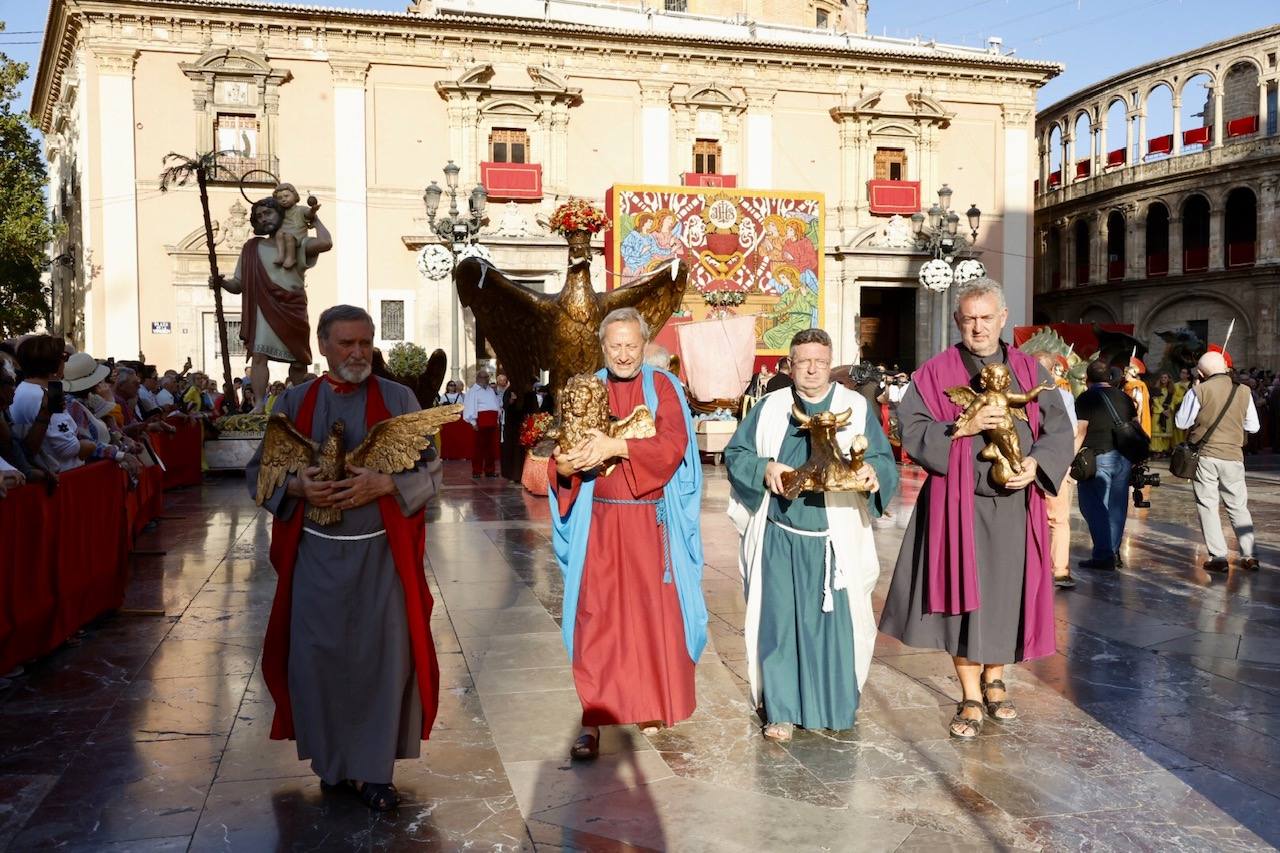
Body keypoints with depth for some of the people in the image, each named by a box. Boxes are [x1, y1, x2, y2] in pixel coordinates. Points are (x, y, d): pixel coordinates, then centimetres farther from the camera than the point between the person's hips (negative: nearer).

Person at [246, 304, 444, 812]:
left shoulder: (398, 399, 1)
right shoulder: (295, 402, 6)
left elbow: (429, 470, -1)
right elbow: (259, 471, 8)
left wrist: (383, 484, -18)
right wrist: (296, 486, -13)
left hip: (381, 553, -1)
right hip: (315, 554, 2)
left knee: (381, 655, 1)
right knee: (317, 656, 5)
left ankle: (373, 769, 15)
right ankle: (332, 762, 25)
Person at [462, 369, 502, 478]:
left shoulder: (491, 390, 20)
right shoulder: (473, 391, 0)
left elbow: (497, 404, 25)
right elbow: (470, 407, -8)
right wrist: (473, 422, -15)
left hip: (492, 422, 6)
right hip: (480, 421, -6)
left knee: (491, 446, 6)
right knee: (478, 447, -4)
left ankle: (490, 470, 13)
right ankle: (476, 471, 1)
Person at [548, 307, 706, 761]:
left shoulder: (663, 387, 2)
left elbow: (675, 442, -14)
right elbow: (562, 455, 0)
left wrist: (614, 446, -26)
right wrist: (565, 464, -24)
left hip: (652, 522, 0)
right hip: (600, 522, 1)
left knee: (654, 613, 5)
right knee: (596, 615, -2)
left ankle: (651, 706, 22)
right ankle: (593, 719, 4)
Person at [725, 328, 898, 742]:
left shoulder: (857, 408, 5)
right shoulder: (770, 408, 8)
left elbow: (885, 462, -1)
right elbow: (734, 454, 6)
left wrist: (872, 471, -24)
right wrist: (764, 468, -14)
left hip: (835, 541, -1)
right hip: (779, 539, 1)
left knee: (834, 624, 4)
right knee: (779, 623, 3)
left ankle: (835, 707, 24)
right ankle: (782, 709, 15)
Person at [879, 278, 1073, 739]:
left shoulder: (1029, 371, 7)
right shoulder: (935, 373, 0)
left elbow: (1058, 429, 5)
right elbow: (914, 432, -7)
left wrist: (1036, 464, -13)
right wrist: (964, 428, -19)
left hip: (1014, 505, 2)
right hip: (959, 505, -2)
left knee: (1008, 594, 10)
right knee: (963, 597, 1)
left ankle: (995, 680, 33)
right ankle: (971, 698, 16)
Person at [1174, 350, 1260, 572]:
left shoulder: (1199, 392, -10)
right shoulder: (1243, 392, 0)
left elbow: (1181, 422, -3)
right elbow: (1253, 426, 7)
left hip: (1205, 456, -3)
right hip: (1233, 456, 3)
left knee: (1207, 506, 4)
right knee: (1238, 506, 13)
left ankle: (1218, 557, 0)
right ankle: (1249, 555, 11)